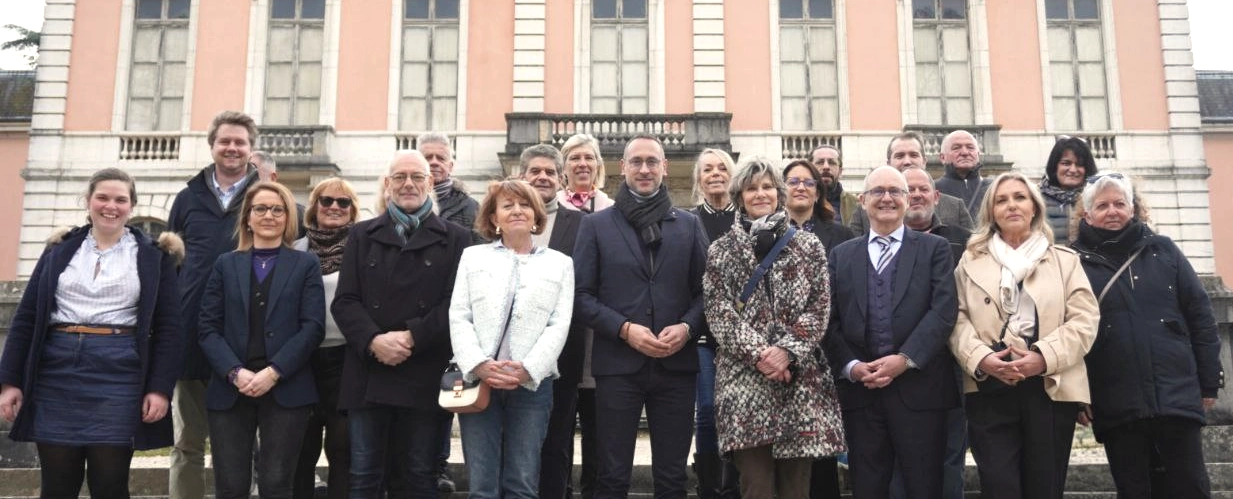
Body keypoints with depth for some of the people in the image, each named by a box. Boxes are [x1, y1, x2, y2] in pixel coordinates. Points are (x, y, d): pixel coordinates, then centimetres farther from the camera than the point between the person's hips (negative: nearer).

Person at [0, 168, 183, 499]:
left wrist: (160, 387, -8)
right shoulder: (60, 251, 12)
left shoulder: (154, 256, 5)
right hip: (57, 374, 2)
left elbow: (168, 327, 0)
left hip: (118, 376, -2)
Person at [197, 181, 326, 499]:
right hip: (230, 389, 2)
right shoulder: (226, 264, 13)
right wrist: (235, 373, -11)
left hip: (286, 389, -1)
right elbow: (208, 329, 5)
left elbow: (313, 327, -2)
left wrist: (274, 372, -13)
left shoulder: (305, 264, 9)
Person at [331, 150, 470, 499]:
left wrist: (411, 337, -15)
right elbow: (344, 301, 4)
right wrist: (373, 341, -14)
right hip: (367, 374, 2)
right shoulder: (361, 235, 14)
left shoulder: (456, 239, 7)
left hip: (425, 378, -2)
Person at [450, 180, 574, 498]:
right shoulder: (473, 257, 14)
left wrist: (527, 370, -12)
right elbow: (458, 317, 4)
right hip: (479, 380, 0)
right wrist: (478, 364, -12)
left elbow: (559, 325, 1)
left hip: (532, 383, 0)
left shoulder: (560, 263, 12)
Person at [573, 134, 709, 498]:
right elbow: (581, 295, 0)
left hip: (676, 364, 2)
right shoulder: (596, 225, 6)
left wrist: (687, 328, -10)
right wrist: (625, 329, -13)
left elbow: (705, 290, 9)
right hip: (618, 364, -1)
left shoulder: (689, 225, 10)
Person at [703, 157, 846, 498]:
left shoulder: (808, 246, 10)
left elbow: (819, 309, 3)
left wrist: (787, 350, -12)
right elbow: (719, 312, 0)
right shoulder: (722, 250, 9)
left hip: (801, 378, 1)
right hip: (744, 378, -1)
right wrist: (758, 353, -13)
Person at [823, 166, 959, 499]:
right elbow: (830, 320, 5)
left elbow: (943, 310, -6)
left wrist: (905, 359, -15)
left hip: (918, 388, -2)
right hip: (860, 389, 2)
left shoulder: (934, 248, 6)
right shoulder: (841, 255, 13)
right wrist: (851, 366, -10)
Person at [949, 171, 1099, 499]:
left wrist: (1044, 357, -13)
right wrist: (981, 358, -15)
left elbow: (1084, 319, 2)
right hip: (989, 388, -1)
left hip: (1051, 387, 1)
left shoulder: (1065, 260, 14)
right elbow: (958, 318, 4)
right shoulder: (971, 261, 14)